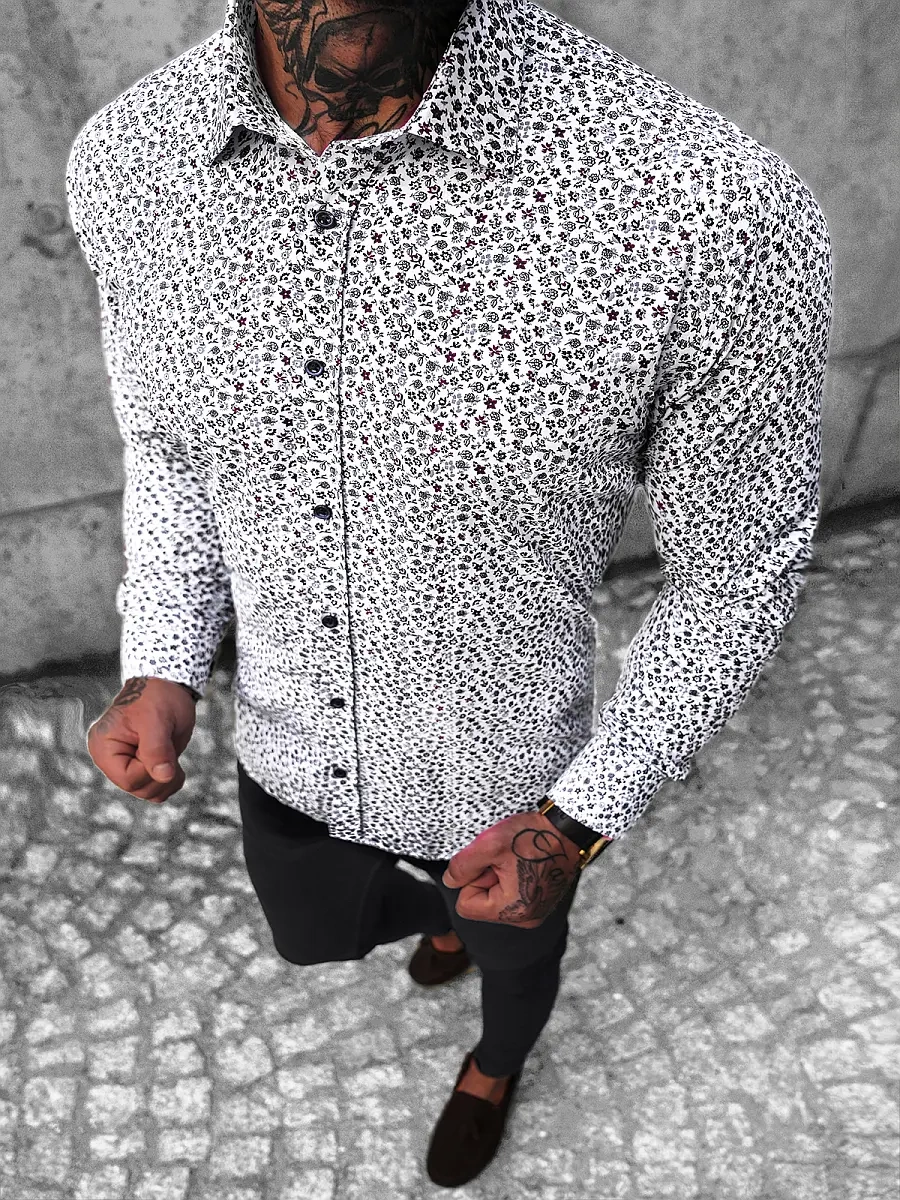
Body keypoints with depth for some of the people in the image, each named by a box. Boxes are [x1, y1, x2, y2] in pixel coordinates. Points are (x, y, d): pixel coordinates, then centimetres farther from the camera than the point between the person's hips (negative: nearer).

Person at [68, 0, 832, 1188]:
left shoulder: (714, 211, -34)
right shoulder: (126, 159, -17)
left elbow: (738, 569, -17)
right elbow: (168, 445, 1)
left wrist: (580, 822, -17)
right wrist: (163, 672, -11)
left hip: (504, 785, -3)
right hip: (287, 754, 4)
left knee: (512, 955, 31)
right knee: (315, 939, 35)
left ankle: (496, 1064, 70)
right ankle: (442, 915, 71)